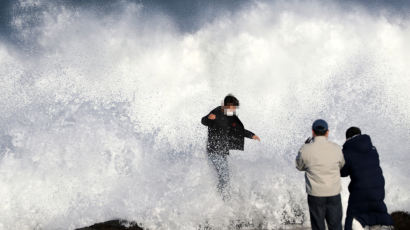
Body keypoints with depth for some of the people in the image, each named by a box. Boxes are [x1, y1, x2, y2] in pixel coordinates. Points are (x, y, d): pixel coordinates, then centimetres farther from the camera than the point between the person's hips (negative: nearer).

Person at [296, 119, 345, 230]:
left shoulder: (305, 150, -13)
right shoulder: (336, 148, -7)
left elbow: (299, 166, 6)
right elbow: (341, 165, 10)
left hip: (315, 194, -1)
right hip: (334, 194, 1)